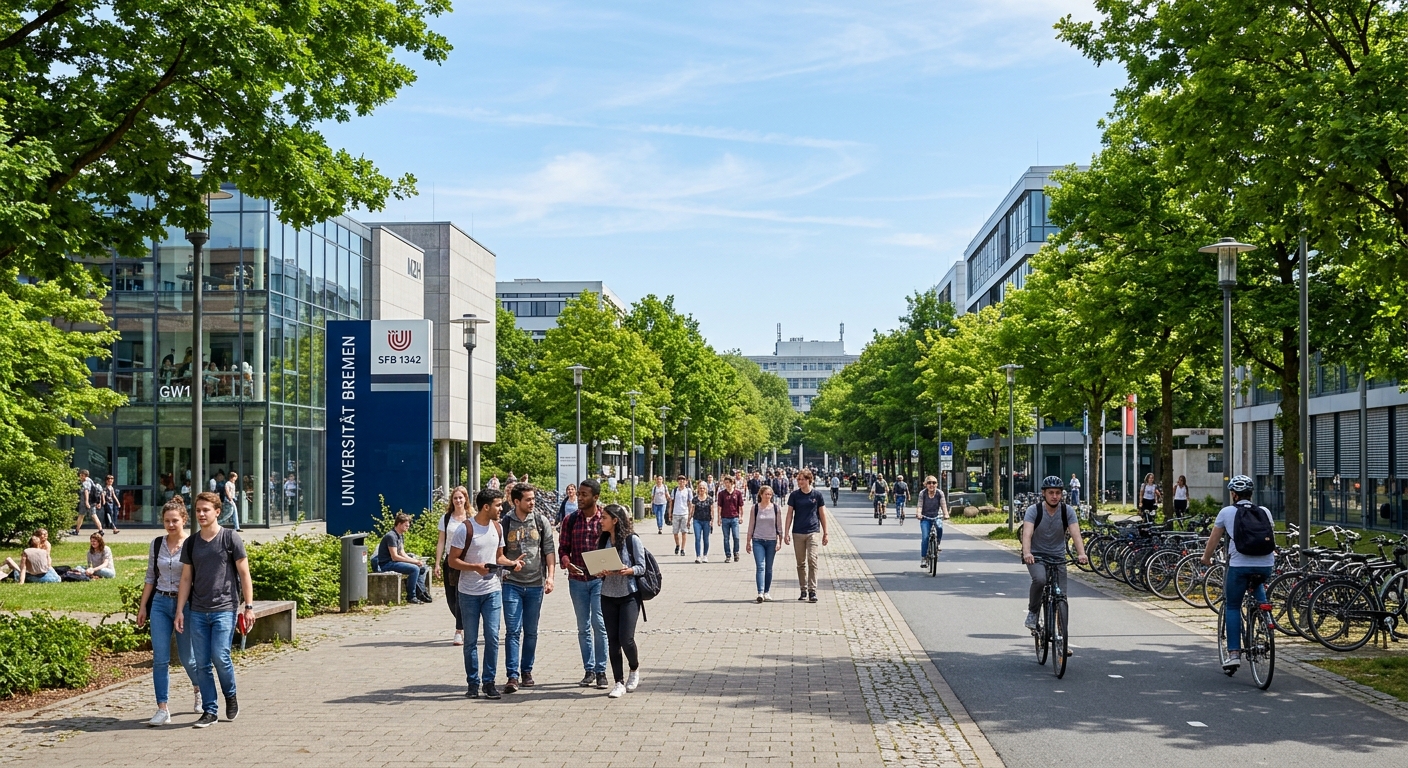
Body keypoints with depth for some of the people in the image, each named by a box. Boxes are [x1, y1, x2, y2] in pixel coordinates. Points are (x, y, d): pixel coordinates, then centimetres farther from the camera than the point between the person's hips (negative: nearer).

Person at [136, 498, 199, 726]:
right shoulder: (156, 544, 6)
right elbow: (150, 578, 12)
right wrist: (142, 606, 8)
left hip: (185, 604, -3)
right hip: (160, 603, 3)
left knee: (187, 657, 7)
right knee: (160, 658, -3)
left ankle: (199, 690, 36)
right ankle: (162, 709, 0)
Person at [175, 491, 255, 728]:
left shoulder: (230, 538, -1)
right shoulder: (191, 543, 10)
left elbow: (244, 575, 0)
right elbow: (186, 579, 13)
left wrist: (248, 606, -5)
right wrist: (180, 611, 6)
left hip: (224, 608, -4)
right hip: (198, 611, 4)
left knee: (220, 657, -13)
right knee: (202, 663, 3)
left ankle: (231, 696, 14)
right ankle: (210, 711, 12)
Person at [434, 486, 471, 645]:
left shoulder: (471, 518, 0)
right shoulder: (446, 518, 8)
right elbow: (441, 542, 8)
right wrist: (437, 563, 2)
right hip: (449, 561, 3)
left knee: (461, 596, -10)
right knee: (451, 598, 5)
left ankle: (459, 631, -5)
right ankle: (465, 625, 26)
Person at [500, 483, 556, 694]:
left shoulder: (541, 522, 4)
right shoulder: (504, 523, -1)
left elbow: (549, 550, 3)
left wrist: (550, 577, -5)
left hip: (535, 584, 2)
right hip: (512, 584, -2)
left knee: (531, 632, 9)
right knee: (513, 631, -5)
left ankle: (526, 671, 20)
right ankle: (513, 676, -6)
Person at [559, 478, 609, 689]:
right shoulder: (570, 520, 6)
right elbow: (563, 547, 9)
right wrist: (566, 562, -12)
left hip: (599, 578, -3)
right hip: (577, 579, 3)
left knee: (599, 624, -7)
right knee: (583, 627, 8)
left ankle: (601, 671, 2)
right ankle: (589, 670, 17)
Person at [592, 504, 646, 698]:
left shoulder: (632, 540, -8)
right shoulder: (602, 541, 7)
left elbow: (641, 567, -7)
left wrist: (629, 570, -26)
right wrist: (600, 573, -12)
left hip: (629, 596, -5)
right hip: (608, 596, 5)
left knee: (626, 638, -10)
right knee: (612, 640, 3)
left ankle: (635, 669, 20)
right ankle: (619, 682, 11)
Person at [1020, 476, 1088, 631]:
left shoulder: (1067, 511, -7)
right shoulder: (1034, 510, -13)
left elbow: (1075, 534, -19)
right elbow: (1027, 533, -26)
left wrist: (1081, 554, -38)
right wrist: (1027, 553, -45)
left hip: (1058, 557, 2)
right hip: (1036, 556, -2)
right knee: (1040, 579, -33)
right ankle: (1032, 613, -10)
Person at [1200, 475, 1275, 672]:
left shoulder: (1226, 512, 6)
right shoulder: (1265, 512, 13)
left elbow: (1213, 540, 14)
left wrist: (1206, 558, 32)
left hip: (1239, 565, -3)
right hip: (1266, 566, 3)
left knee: (1232, 607, 10)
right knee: (1257, 584, 37)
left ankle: (1234, 654, 2)